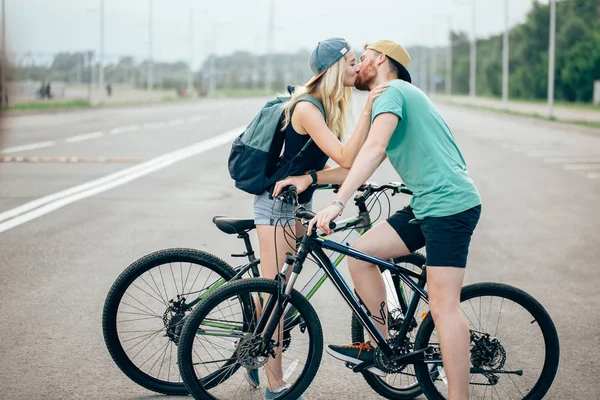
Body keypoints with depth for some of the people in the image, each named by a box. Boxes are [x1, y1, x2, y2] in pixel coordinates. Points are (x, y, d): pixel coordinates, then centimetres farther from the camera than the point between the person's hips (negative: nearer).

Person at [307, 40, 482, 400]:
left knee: (444, 305, -11)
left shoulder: (393, 92, -7)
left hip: (450, 205, -10)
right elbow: (362, 167, 22)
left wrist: (338, 203, -30)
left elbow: (374, 150, -24)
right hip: (427, 205, 10)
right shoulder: (400, 98, 25)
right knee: (360, 253, 5)